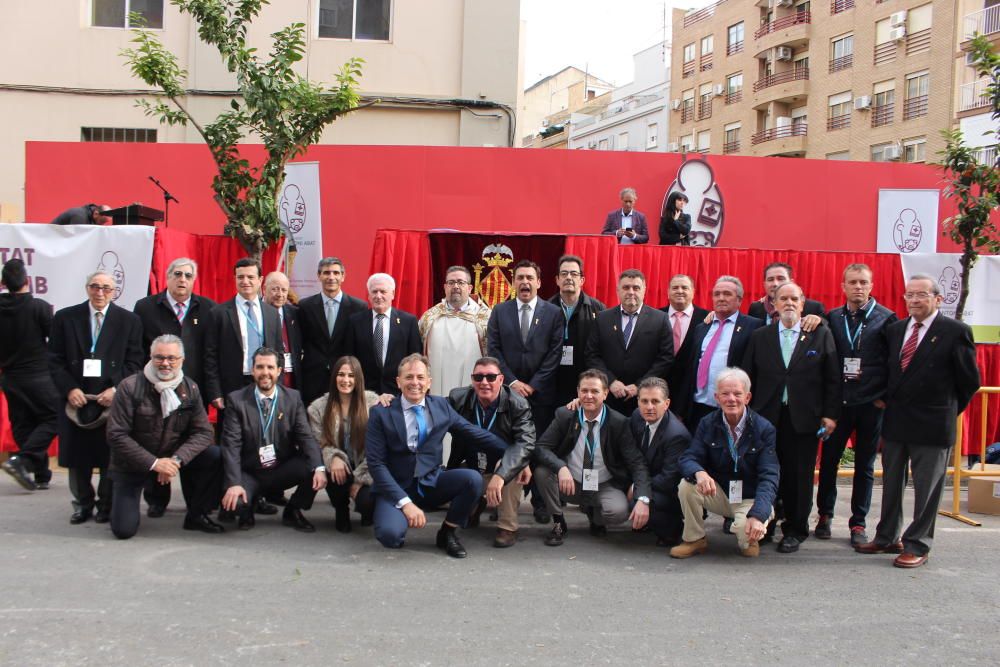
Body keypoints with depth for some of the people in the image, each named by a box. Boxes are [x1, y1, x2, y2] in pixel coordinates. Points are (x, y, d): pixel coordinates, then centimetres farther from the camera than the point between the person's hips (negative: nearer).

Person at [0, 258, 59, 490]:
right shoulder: (40, 307, -15)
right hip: (39, 376, -5)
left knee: (22, 425, 11)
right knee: (53, 419, 5)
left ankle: (41, 474, 13)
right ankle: (21, 460, -12)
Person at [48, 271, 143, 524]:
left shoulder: (129, 320, 4)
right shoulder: (64, 318, 6)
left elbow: (135, 361, 1)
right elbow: (55, 360, 4)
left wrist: (116, 389, -11)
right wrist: (69, 389, -9)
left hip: (113, 399, -1)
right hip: (76, 399, 1)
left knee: (109, 457, 2)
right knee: (77, 457, 7)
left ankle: (106, 506, 18)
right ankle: (82, 505, 24)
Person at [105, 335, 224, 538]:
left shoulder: (190, 389, -5)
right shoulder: (130, 387, -15)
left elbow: (204, 432, -9)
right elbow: (116, 435, -18)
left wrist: (177, 459, -26)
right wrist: (154, 463, -25)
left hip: (173, 456, 3)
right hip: (134, 462, -3)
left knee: (215, 456, -22)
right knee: (124, 529, -13)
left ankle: (196, 515, -3)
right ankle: (123, 500, 24)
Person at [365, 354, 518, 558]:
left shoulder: (441, 406, 3)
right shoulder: (381, 413, -7)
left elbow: (475, 434, 6)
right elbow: (376, 463, -11)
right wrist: (405, 502, -20)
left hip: (432, 483, 4)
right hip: (396, 488, -3)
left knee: (473, 479, -24)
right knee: (390, 534, -32)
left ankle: (447, 534, 1)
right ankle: (401, 515, 6)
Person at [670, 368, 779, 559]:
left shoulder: (764, 429, -14)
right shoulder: (707, 424, -5)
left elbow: (769, 477, -20)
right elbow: (688, 458, -12)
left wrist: (757, 515, -36)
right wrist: (699, 473, -39)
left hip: (751, 499, -3)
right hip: (718, 494, 3)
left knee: (747, 532, -32)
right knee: (687, 485, -25)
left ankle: (748, 540, 8)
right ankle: (695, 540, -3)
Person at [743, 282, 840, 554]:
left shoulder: (821, 335, 4)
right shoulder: (759, 337, 9)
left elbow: (832, 379, 2)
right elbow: (748, 378, 9)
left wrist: (830, 414, -3)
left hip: (804, 418, -1)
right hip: (767, 417, 1)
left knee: (799, 476, 4)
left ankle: (795, 530, 17)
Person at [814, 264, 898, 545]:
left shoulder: (886, 318, -3)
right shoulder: (832, 318, 4)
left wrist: (885, 396, -7)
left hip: (871, 404, -2)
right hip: (838, 402, 2)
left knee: (865, 465, 9)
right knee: (829, 460, 8)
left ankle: (858, 522, 20)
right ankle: (825, 515, 24)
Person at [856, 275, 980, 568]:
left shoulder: (955, 331, -8)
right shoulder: (894, 330, 8)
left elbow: (969, 380, -3)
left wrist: (948, 410, 3)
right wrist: (887, 400, 10)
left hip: (931, 424, -6)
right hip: (895, 421, 6)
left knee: (927, 488, 4)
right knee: (891, 485, 15)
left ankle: (918, 546, 14)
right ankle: (887, 538, 27)